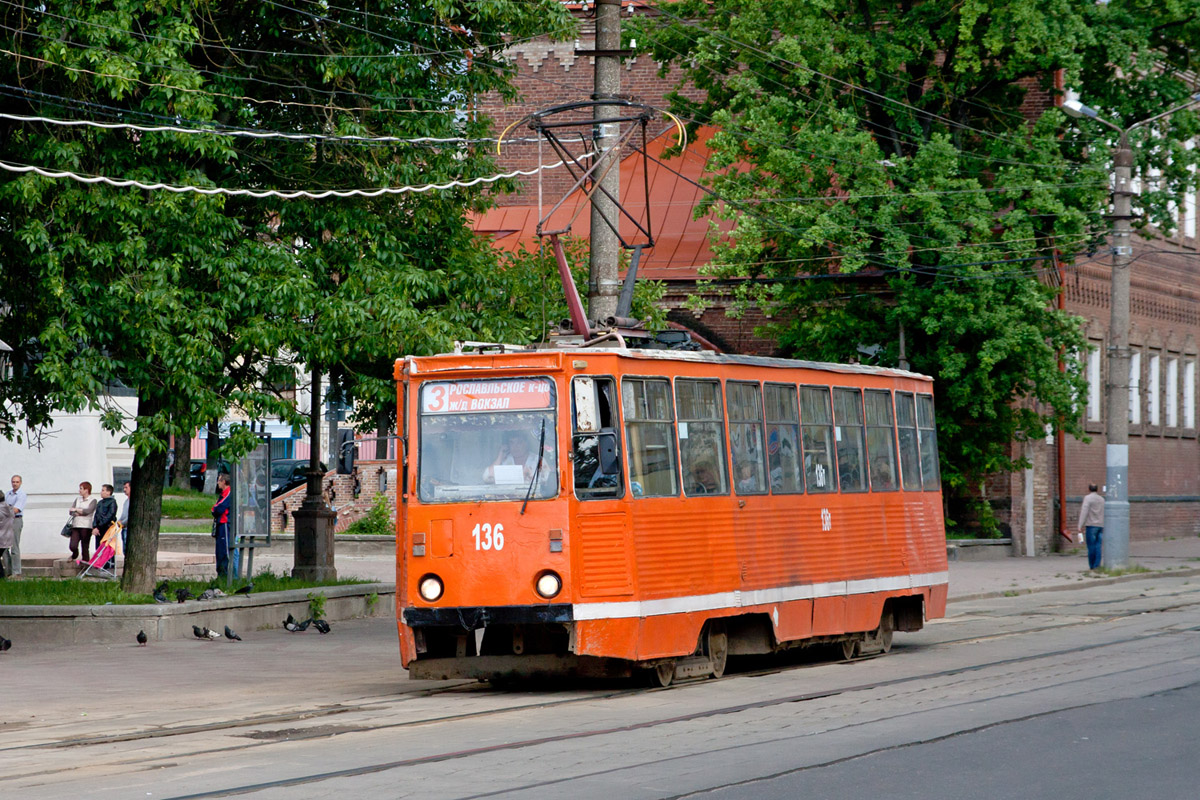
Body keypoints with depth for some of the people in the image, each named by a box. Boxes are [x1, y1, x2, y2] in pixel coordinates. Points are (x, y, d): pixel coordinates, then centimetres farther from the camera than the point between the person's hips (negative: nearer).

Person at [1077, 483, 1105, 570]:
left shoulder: (1088, 498, -5)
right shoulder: (1102, 499, 14)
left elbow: (1084, 513, -12)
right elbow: (1104, 514, 16)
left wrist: (1080, 526, -13)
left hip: (1091, 525, -5)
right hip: (1101, 526, 5)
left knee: (1091, 547, -1)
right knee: (1098, 546, 2)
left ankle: (1092, 566, 1)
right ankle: (1097, 565, -4)